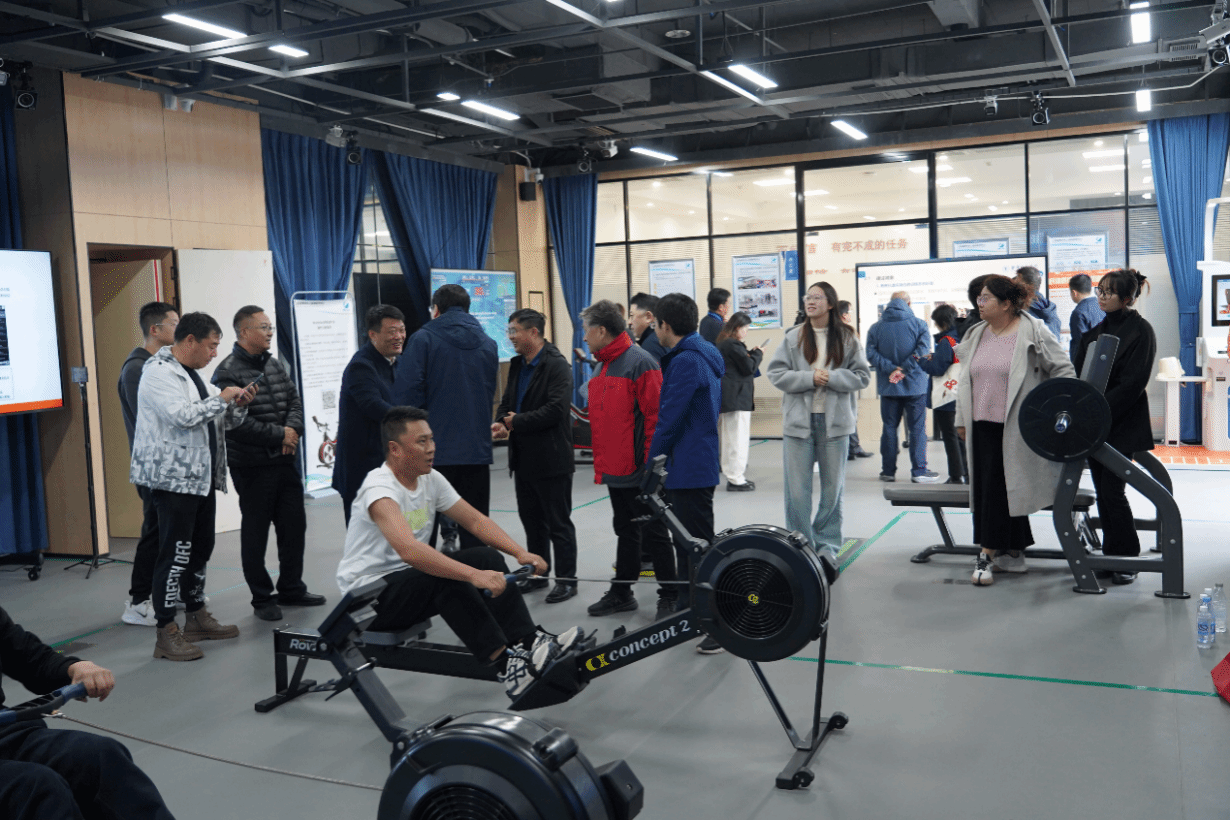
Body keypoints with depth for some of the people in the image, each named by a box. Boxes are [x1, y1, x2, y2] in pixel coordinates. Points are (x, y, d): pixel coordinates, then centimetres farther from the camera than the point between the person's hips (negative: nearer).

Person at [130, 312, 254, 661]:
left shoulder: (191, 373, 19)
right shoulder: (159, 371, -12)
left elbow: (220, 421, 24)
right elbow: (183, 415, -26)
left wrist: (238, 405, 5)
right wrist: (221, 398, -14)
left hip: (200, 476, 10)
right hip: (174, 478, -10)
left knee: (200, 548, 16)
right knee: (176, 553, -9)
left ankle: (197, 618, 27)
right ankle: (167, 634, -4)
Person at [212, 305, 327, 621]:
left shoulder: (275, 365, 12)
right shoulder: (228, 373, -13)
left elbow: (295, 401, 11)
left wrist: (293, 429, -10)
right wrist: (280, 434, -14)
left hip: (285, 461, 7)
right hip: (252, 466, -7)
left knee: (294, 524, 13)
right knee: (255, 532, 4)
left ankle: (291, 588, 28)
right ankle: (262, 598, 16)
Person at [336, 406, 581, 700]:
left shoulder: (430, 479, 2)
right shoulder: (379, 488, -26)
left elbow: (475, 520, 4)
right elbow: (408, 550, -42)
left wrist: (519, 552, -12)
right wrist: (474, 575, -48)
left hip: (410, 577, 8)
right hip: (367, 596, -8)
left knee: (488, 558, -11)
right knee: (446, 577, -33)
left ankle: (529, 642, -19)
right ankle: (505, 665, -35)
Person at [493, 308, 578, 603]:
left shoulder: (557, 366, -14)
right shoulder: (518, 365, 13)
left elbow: (556, 410, -23)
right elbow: (507, 401, 16)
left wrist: (517, 422, -17)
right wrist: (501, 422, -6)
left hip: (551, 458, -8)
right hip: (523, 457, 8)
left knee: (558, 523, 2)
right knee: (531, 520, 17)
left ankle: (566, 579, 12)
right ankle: (537, 572, 31)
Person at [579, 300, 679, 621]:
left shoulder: (639, 362, -15)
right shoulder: (603, 366, 14)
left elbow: (655, 416, -18)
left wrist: (650, 463, -19)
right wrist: (601, 459, 15)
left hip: (638, 471, -9)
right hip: (614, 470, 9)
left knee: (653, 533, 1)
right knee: (625, 531, 17)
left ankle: (670, 595, 12)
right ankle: (621, 594, 27)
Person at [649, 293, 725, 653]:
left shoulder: (686, 362, -19)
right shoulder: (704, 356, 14)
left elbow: (669, 419, -20)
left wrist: (651, 464, -10)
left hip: (689, 470, -11)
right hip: (696, 467, 11)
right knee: (687, 543, 20)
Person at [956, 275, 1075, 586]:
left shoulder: (1033, 332, -6)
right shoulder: (976, 335, 14)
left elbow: (1063, 370, -3)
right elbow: (966, 380, 19)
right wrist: (962, 419, 17)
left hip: (1015, 427, -6)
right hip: (983, 424, 7)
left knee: (1000, 487, -8)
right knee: (986, 487, 6)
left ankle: (988, 554, -3)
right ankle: (1012, 552, 19)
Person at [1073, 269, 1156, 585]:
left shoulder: (1140, 330, -7)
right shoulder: (1096, 331, 14)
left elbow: (1134, 381, -15)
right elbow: (1078, 372, 13)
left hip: (1122, 425, -7)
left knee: (1112, 490, -7)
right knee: (1102, 490, 9)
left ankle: (1128, 560, 6)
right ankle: (1111, 555, 18)